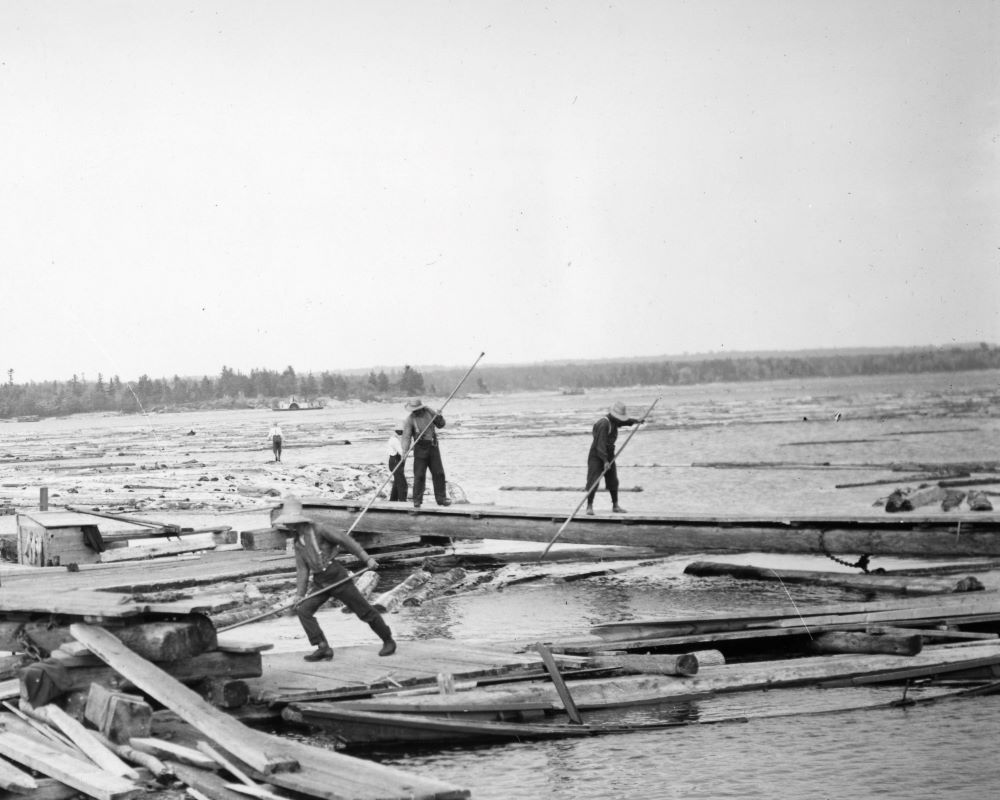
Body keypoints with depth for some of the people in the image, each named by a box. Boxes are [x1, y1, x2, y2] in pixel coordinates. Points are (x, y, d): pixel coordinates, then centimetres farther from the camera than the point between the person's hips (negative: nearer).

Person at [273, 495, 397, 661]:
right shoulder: (298, 542, 10)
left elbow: (346, 541, -12)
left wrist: (366, 559, -15)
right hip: (319, 583, 7)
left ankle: (388, 641, 15)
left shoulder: (319, 530, -11)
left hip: (337, 577, -7)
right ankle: (323, 647, -10)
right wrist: (299, 594, 3)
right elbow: (302, 569, 11)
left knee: (364, 611, -1)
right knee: (303, 610, -11)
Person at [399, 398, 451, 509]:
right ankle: (417, 500, 2)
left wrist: (439, 417, -10)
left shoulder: (429, 412, 4)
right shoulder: (410, 419, -7)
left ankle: (441, 498, 8)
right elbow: (406, 437, -13)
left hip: (433, 447, 4)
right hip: (420, 448, -4)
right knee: (419, 475, -4)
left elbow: (441, 424, 11)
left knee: (438, 473, 3)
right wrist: (405, 451, -26)